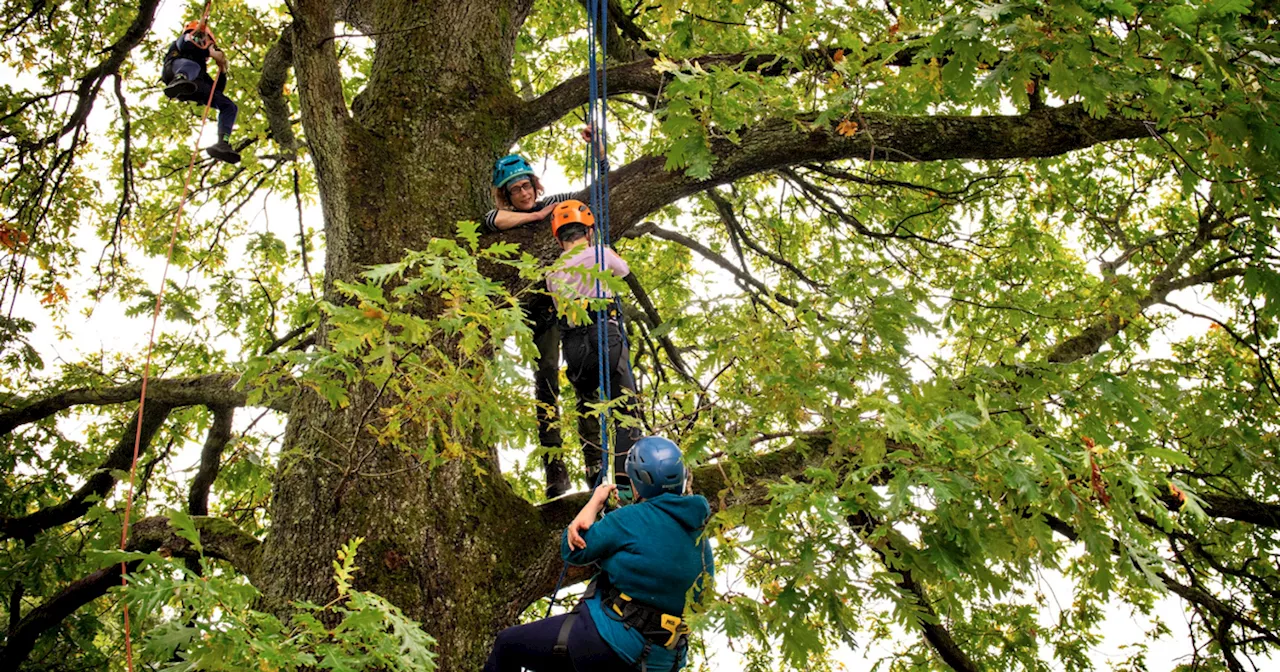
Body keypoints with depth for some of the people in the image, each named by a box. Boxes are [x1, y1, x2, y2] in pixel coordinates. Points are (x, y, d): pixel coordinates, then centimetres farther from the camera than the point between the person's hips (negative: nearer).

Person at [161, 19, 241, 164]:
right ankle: (179, 81, -75)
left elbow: (217, 90, 36)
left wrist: (222, 71, 24)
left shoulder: (202, 66, 45)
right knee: (192, 66, -38)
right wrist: (212, 53, 9)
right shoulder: (186, 38, 33)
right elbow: (184, 44, 6)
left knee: (230, 107, -6)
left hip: (195, 88, 5)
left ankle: (222, 144, -26)